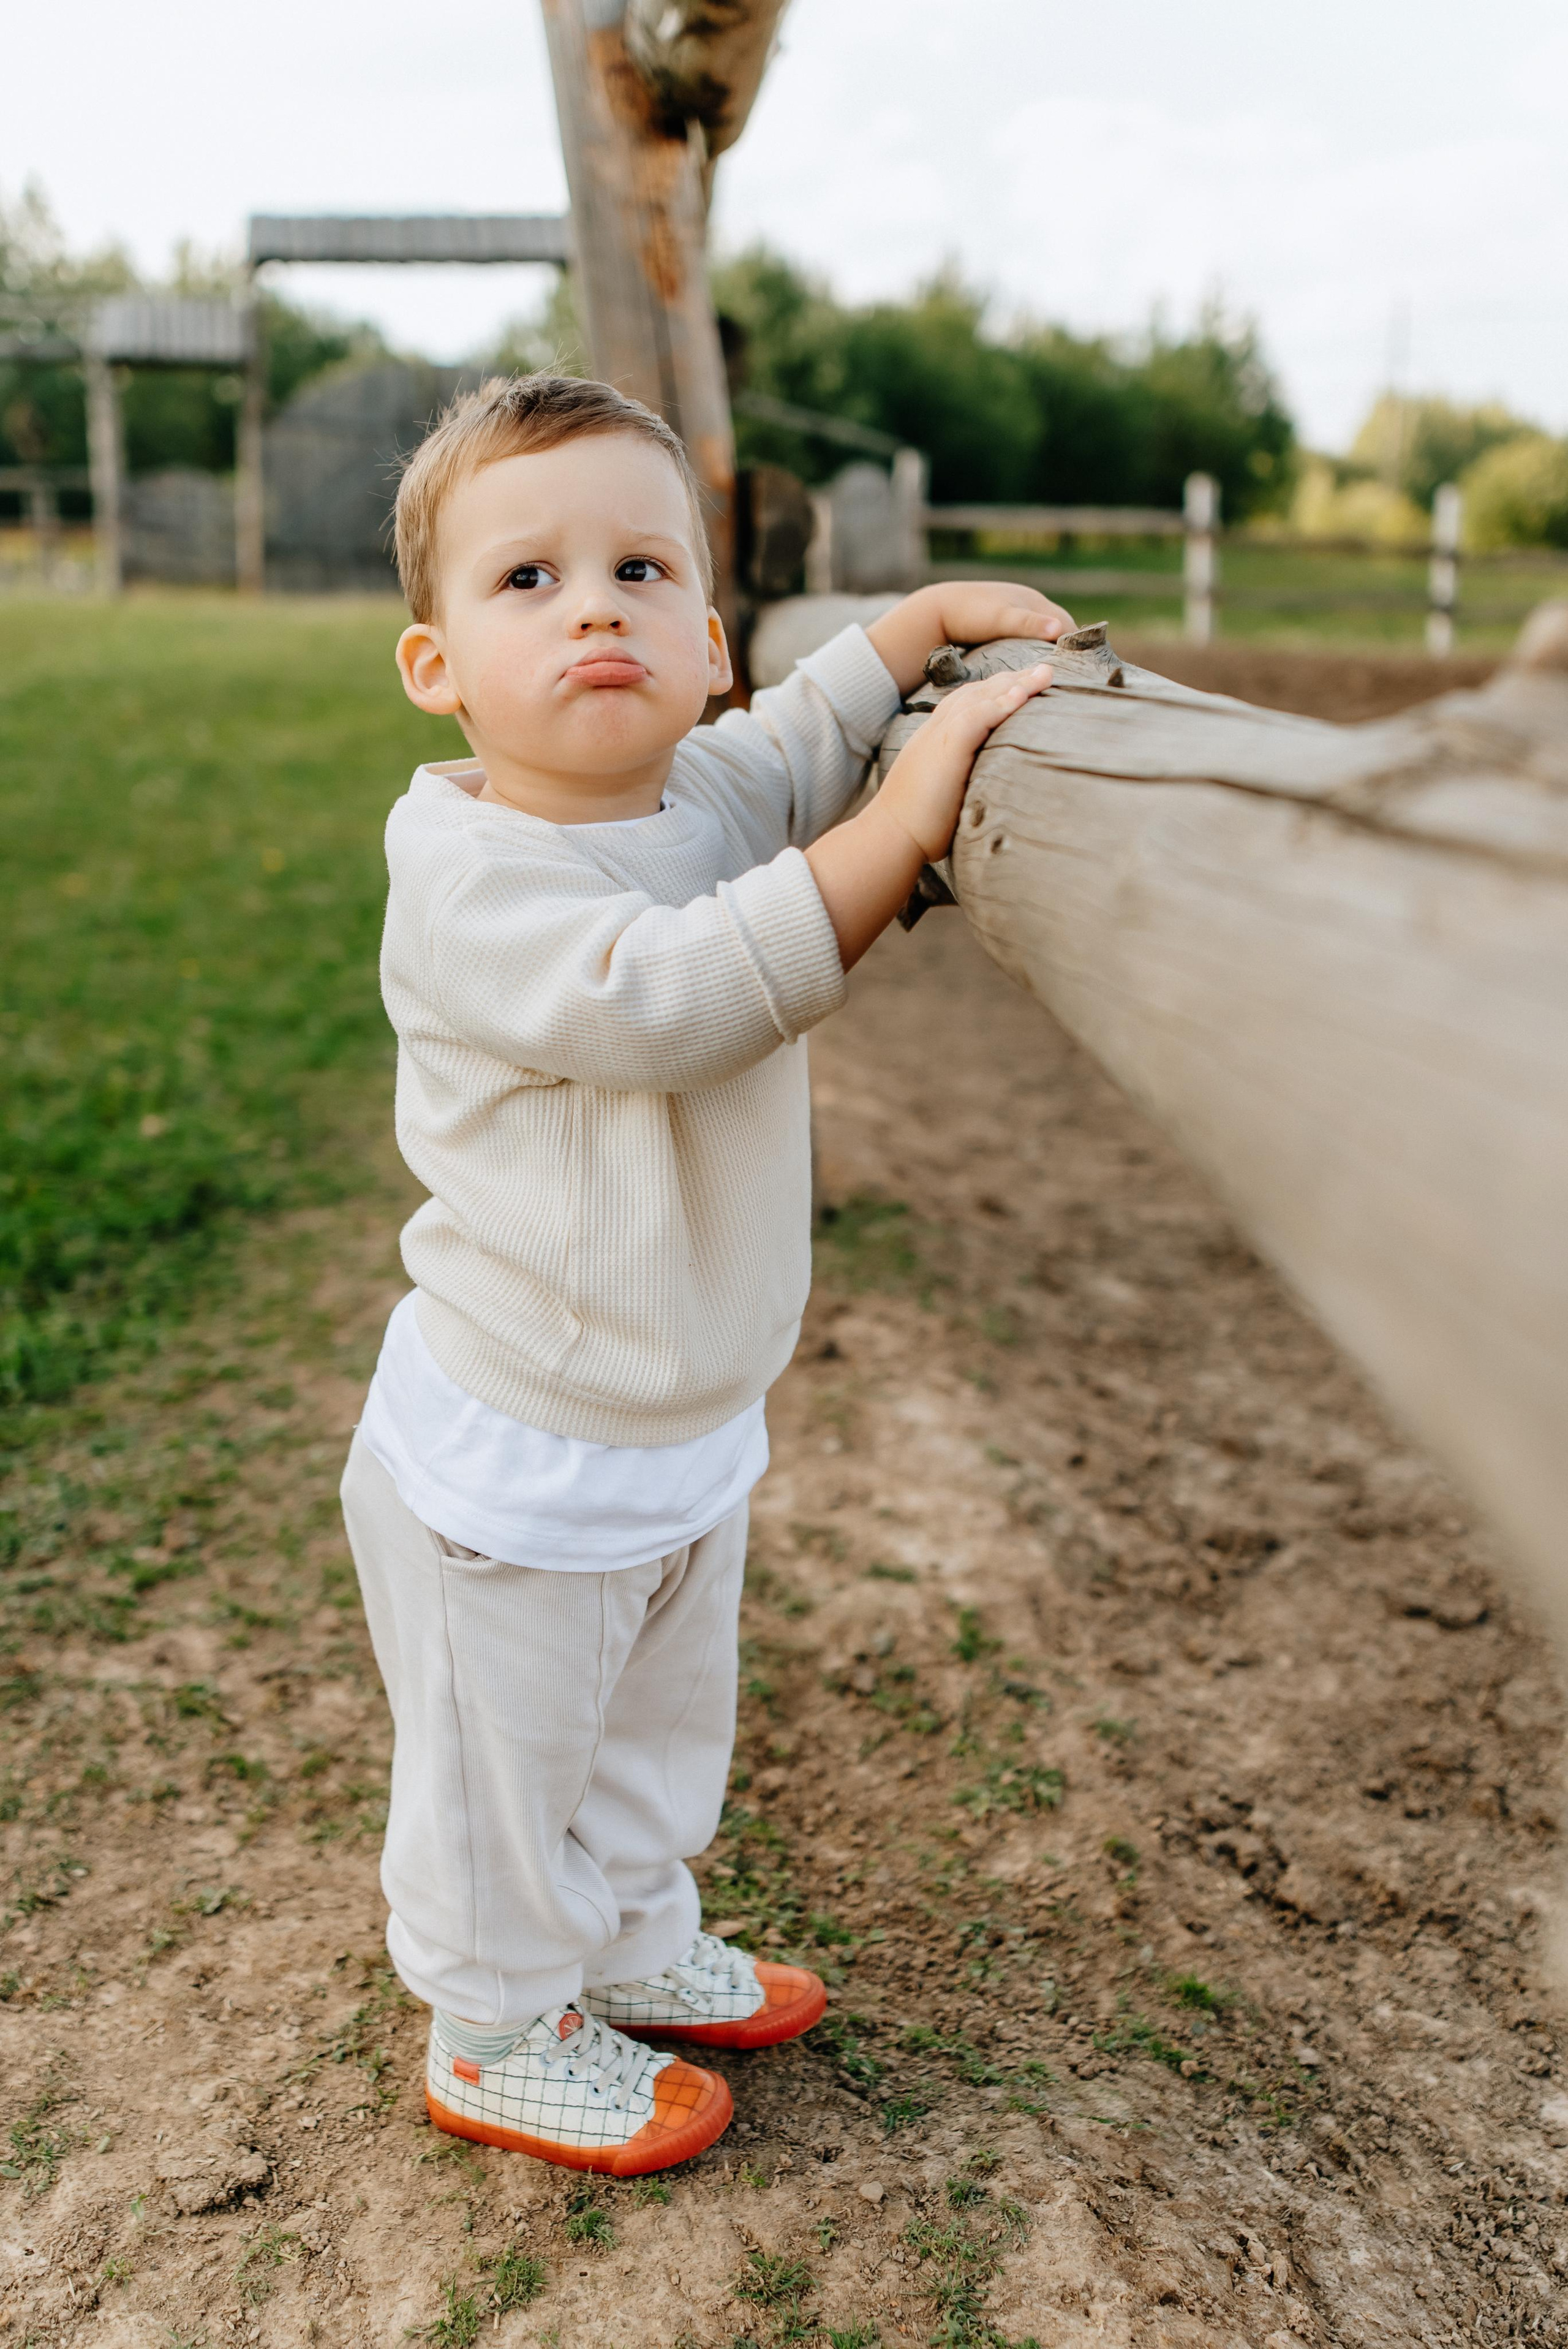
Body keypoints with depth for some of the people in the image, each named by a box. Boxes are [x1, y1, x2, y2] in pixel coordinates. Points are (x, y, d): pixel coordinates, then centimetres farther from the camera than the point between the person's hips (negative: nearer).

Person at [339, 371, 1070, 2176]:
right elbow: (668, 998, -41)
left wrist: (928, 618, 9)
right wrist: (903, 827, -41)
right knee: (503, 1771, 15)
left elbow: (806, 735, 21)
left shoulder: (713, 794, -2)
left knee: (657, 1735, 28)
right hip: (512, 1470, -7)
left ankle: (632, 1949, 53)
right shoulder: (470, 876, -26)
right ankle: (499, 2039, 40)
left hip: (693, 1436, 8)